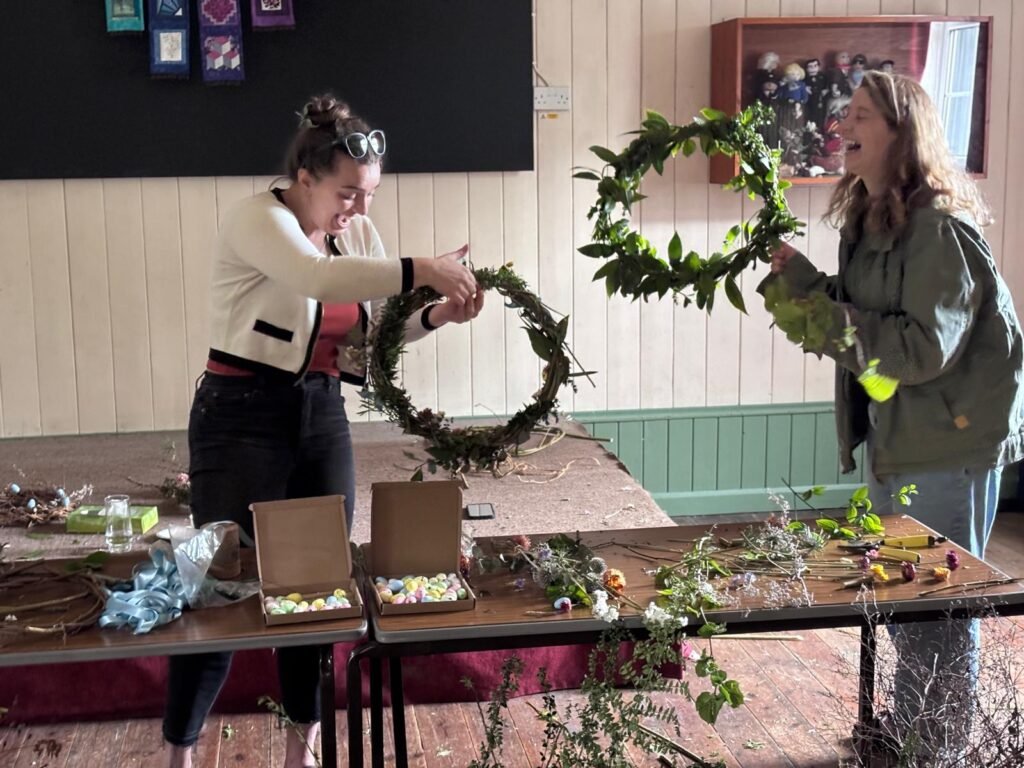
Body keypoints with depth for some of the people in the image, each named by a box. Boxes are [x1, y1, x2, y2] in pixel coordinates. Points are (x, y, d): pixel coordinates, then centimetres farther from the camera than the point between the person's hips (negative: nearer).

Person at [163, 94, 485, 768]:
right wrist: (423, 271, -36)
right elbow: (321, 278, -35)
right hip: (243, 416, -6)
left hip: (323, 415, 7)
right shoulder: (258, 219, -15)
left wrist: (437, 315, -11)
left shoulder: (358, 230, 6)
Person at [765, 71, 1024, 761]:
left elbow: (925, 348, -25)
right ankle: (904, 739, 36)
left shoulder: (941, 227, -19)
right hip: (894, 441, 9)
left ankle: (938, 752, 17)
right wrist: (806, 284, -3)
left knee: (941, 612, 2)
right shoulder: (867, 220, 8)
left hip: (949, 445, -9)